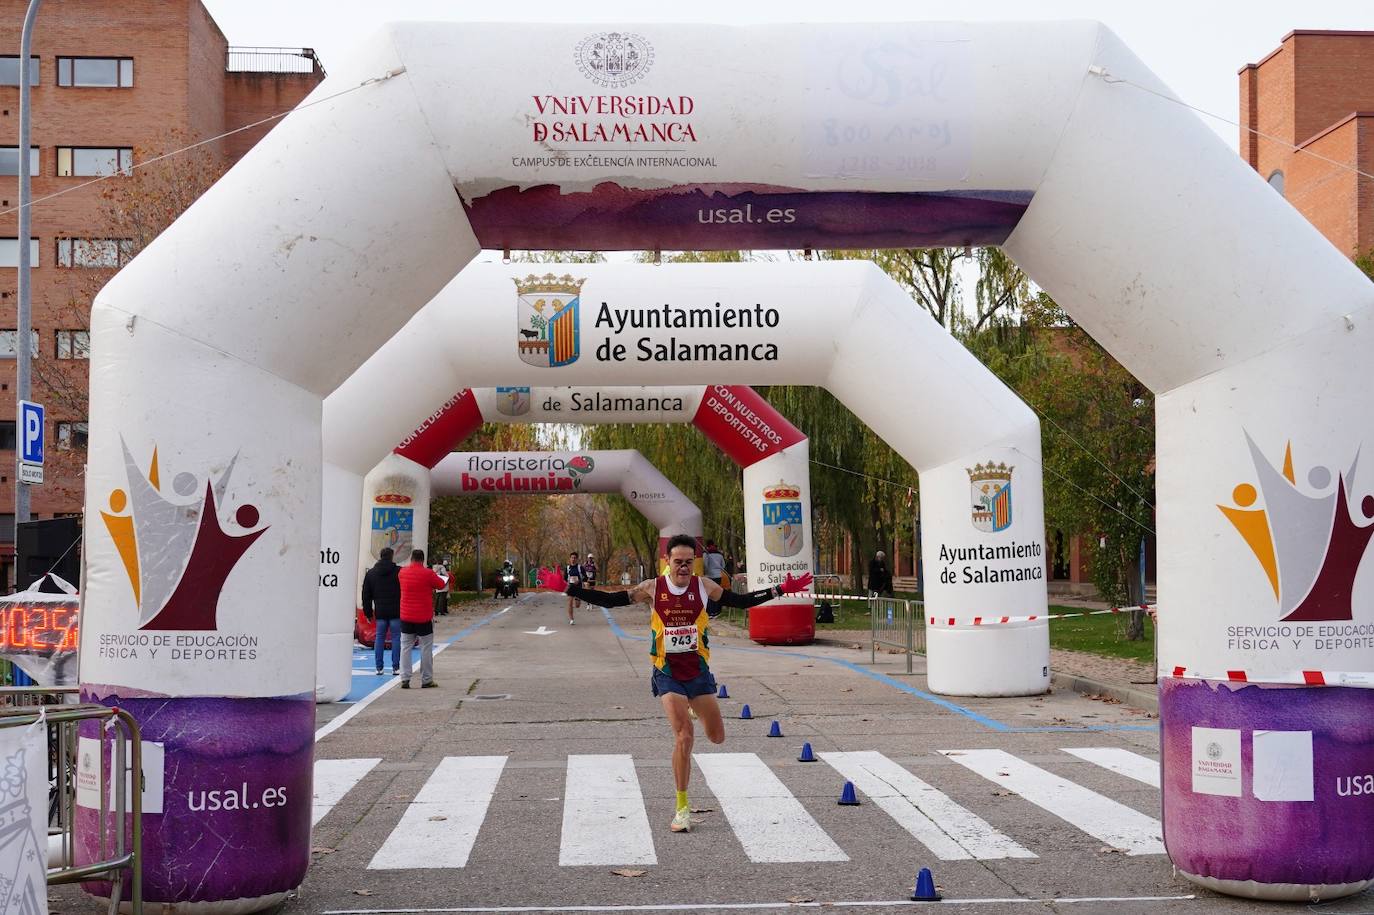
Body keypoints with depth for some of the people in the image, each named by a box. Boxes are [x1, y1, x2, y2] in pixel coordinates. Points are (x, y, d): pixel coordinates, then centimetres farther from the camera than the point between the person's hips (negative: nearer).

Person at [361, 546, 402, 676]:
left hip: (380, 612, 3)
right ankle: (395, 667, 0)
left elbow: (366, 595, 10)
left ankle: (379, 667, 8)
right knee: (396, 637, 2)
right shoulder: (400, 572, -5)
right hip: (396, 612, -3)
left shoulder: (371, 573, 7)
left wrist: (368, 612, 15)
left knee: (379, 638, 9)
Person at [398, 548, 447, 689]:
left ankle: (405, 679, 2)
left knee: (405, 648, 9)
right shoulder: (427, 573, -12)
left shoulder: (402, 573, 0)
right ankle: (426, 680, 7)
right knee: (426, 649, 5)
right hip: (424, 618, -3)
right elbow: (441, 584, 1)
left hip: (406, 617, 3)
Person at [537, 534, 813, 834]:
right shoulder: (652, 588, -6)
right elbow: (610, 600, -4)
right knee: (684, 735, -17)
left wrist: (781, 589, 0)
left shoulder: (704, 587, -2)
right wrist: (566, 588, -10)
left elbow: (742, 601, 6)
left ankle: (694, 708, 43)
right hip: (668, 674, -2)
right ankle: (682, 808, -6)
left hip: (699, 672, 3)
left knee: (717, 737, 7)